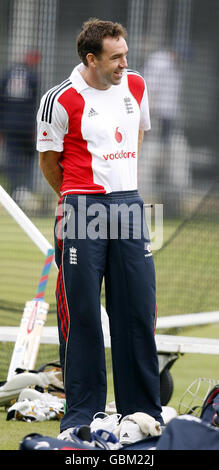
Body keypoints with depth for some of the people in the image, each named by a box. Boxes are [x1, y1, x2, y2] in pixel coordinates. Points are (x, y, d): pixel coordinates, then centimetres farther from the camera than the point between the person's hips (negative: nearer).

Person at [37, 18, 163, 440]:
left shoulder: (135, 86, 7)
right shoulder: (61, 100, -10)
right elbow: (49, 160, 1)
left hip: (128, 205, 5)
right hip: (82, 213, -5)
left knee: (138, 309, 5)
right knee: (82, 315, -1)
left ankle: (143, 411, 14)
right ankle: (82, 414, 6)